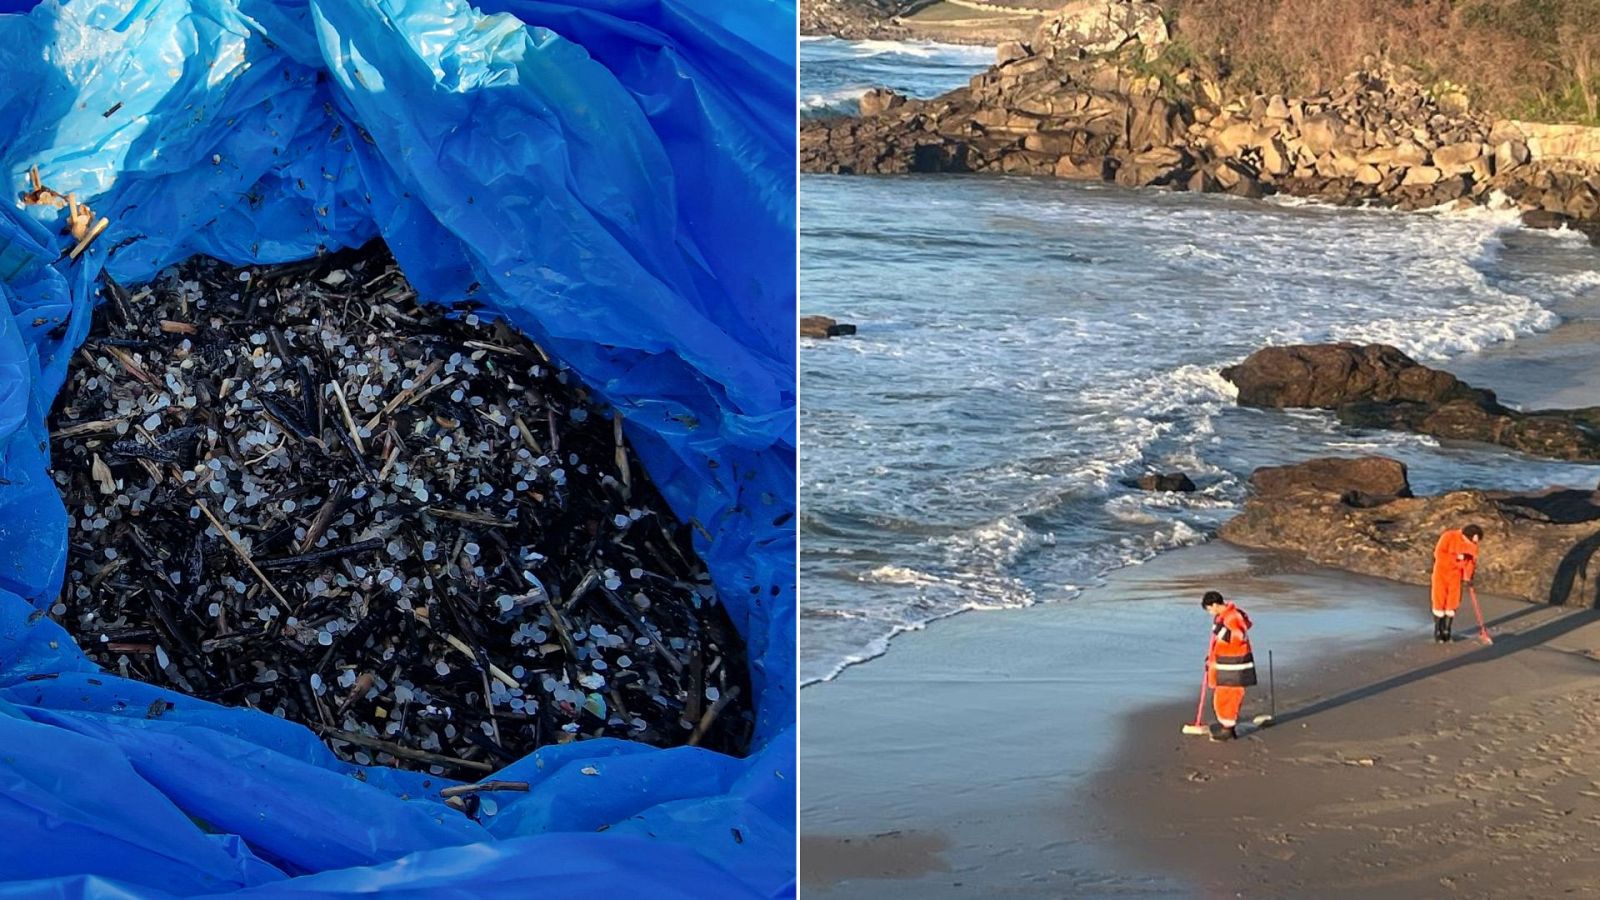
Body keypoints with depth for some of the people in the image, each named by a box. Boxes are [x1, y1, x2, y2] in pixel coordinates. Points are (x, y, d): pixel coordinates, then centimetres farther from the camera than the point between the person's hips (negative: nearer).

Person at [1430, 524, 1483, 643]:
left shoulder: (1473, 545, -5)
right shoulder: (1449, 536, -20)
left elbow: (1471, 561, -1)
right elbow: (1439, 553, -22)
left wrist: (1467, 577, -10)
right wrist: (1455, 557, -26)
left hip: (1456, 574, 4)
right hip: (1442, 571, -4)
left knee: (1453, 602, 2)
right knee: (1440, 601, -1)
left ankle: (1446, 631, 14)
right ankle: (1438, 631, 11)